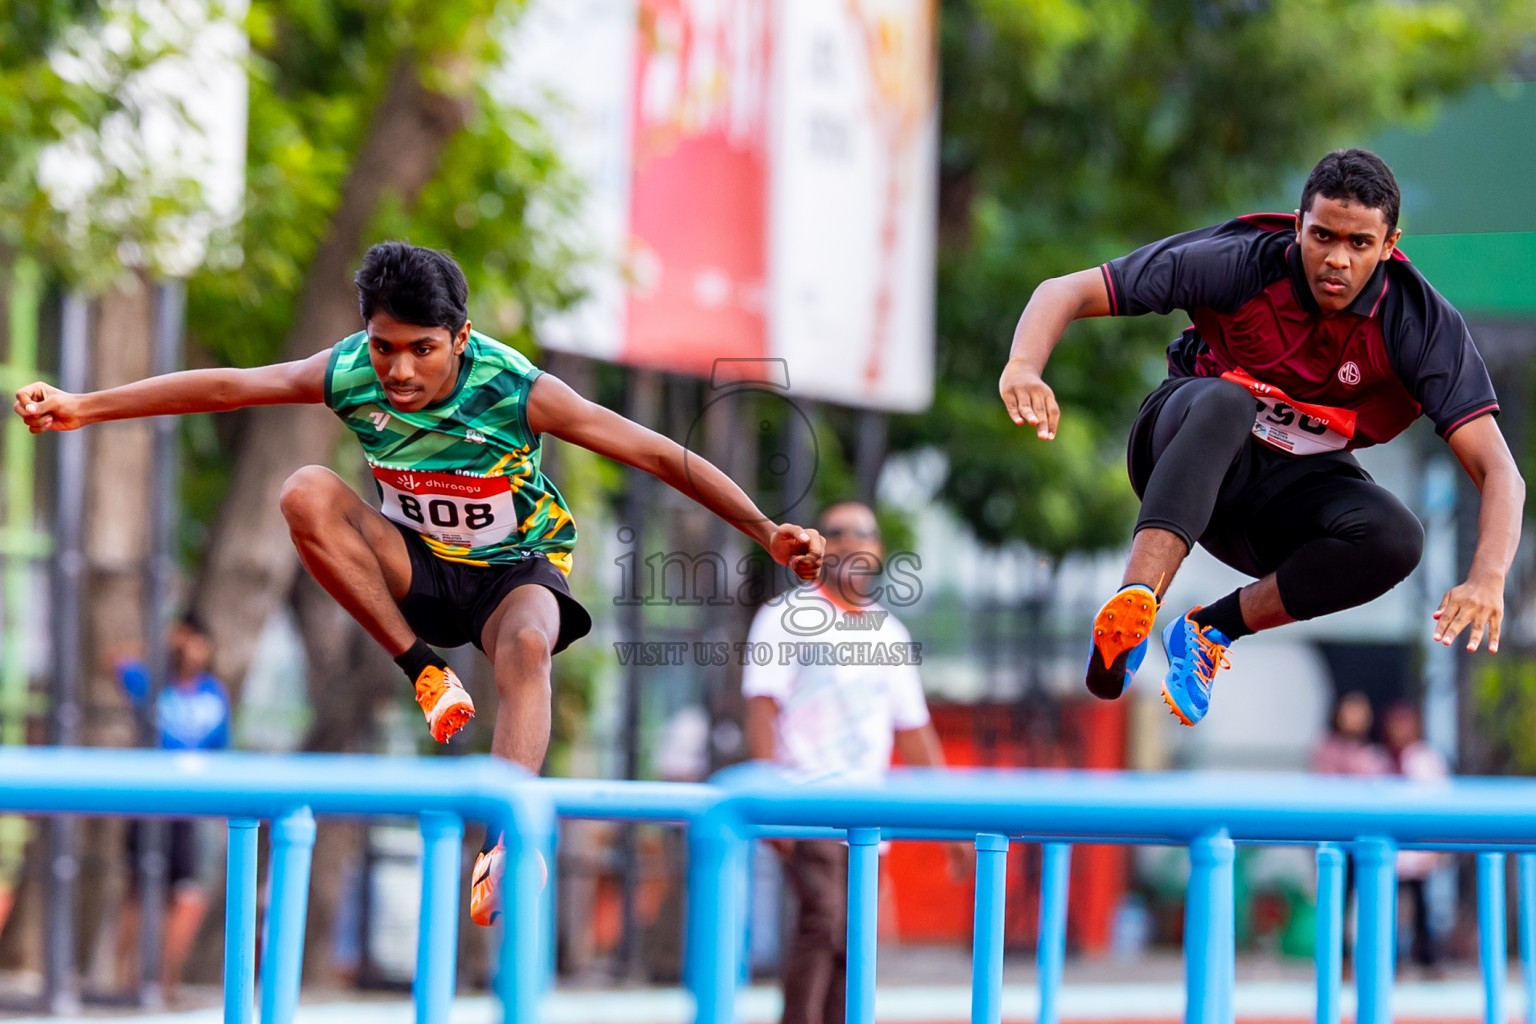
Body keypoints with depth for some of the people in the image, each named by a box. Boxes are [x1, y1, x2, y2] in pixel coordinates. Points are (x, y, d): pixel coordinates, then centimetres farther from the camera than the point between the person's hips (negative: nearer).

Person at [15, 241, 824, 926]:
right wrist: (84, 407, -10)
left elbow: (656, 454, -26)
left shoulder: (515, 391, -28)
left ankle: (507, 838, -53)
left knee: (528, 648, -38)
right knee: (306, 494, -24)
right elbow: (226, 387, -9)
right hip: (416, 563, 3)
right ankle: (427, 672, -17)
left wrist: (766, 531, -32)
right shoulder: (350, 373, -19)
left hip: (515, 569, -3)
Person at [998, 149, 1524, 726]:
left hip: (1298, 482, 2)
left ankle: (1210, 631, -18)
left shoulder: (1422, 323, -19)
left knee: (1397, 539, -31)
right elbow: (1068, 291, -20)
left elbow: (1498, 470, -24)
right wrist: (1024, 366, -43)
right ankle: (1132, 607, -51)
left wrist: (1486, 579, -44)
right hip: (1186, 449, -2)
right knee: (1225, 401, -38)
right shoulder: (1241, 263, -21)